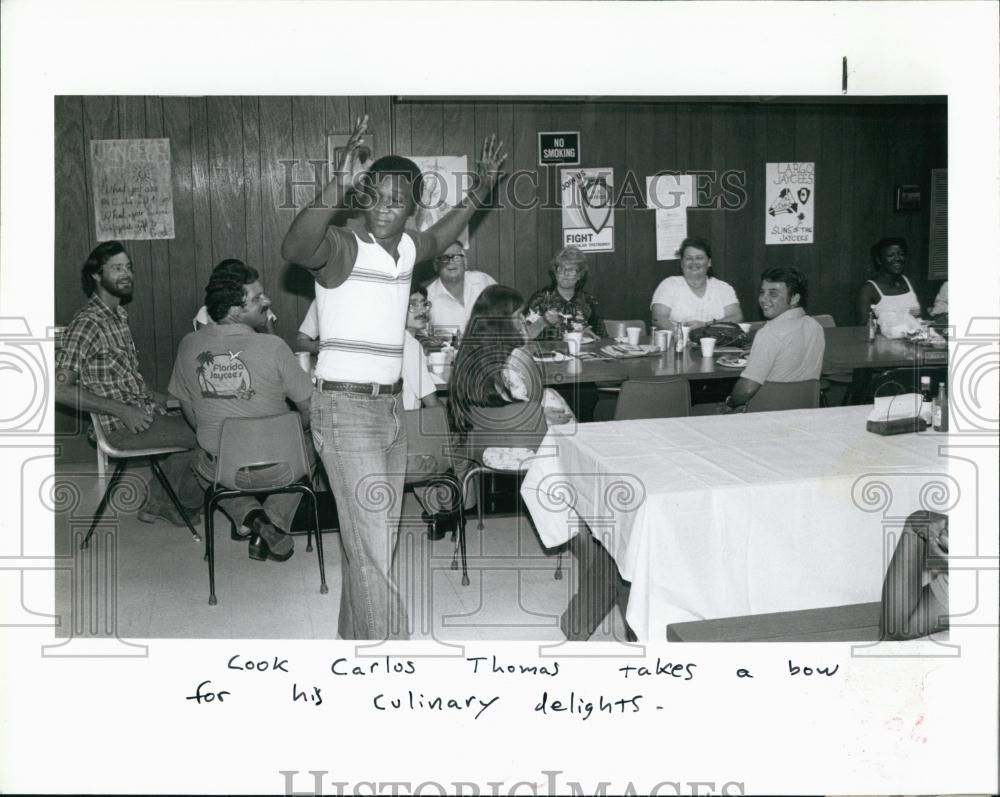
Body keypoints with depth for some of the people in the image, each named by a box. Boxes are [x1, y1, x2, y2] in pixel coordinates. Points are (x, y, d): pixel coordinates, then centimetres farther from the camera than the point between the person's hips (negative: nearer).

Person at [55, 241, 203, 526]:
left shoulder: (119, 313, 11)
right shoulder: (88, 323, -18)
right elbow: (60, 388, -23)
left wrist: (155, 396, 8)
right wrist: (123, 410, -23)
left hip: (139, 409, 9)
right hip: (123, 427, -9)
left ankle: (159, 500, 17)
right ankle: (186, 501, 15)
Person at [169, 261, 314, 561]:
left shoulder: (189, 345, -8)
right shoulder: (272, 347, -20)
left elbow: (188, 409, 5)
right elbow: (309, 407, -9)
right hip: (275, 470, -3)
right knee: (305, 449, 31)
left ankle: (248, 514, 12)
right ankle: (275, 522, 12)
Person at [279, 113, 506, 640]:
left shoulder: (405, 247, 8)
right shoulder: (343, 246, -15)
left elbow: (436, 241, 33)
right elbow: (295, 249, -38)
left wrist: (480, 190, 28)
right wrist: (338, 184, -47)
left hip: (389, 404, 8)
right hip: (345, 405, -8)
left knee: (378, 538, 17)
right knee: (371, 546, -11)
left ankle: (355, 635, 33)